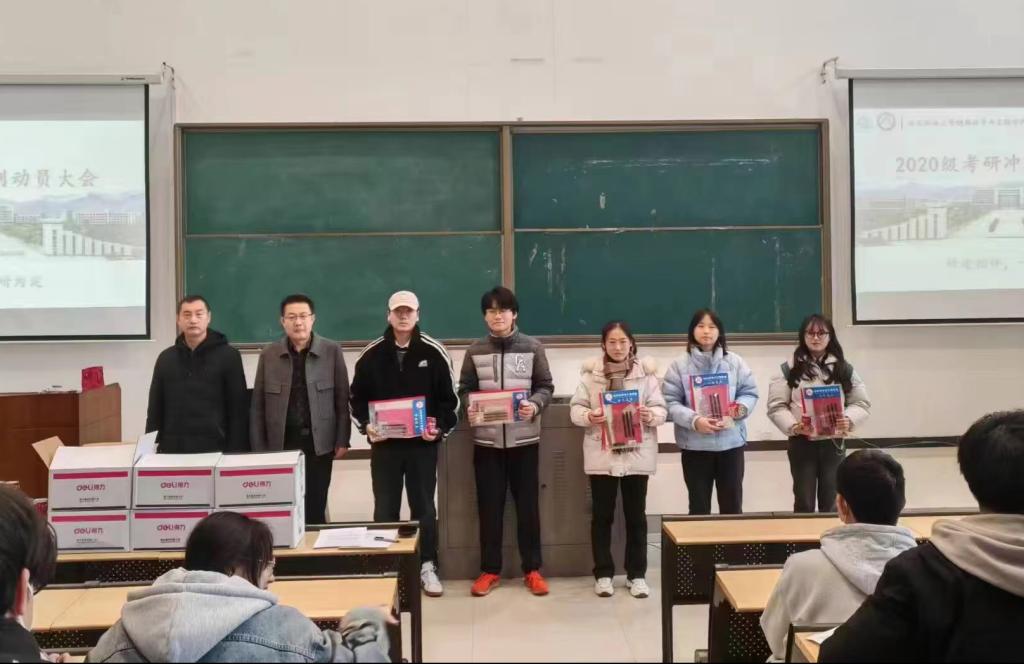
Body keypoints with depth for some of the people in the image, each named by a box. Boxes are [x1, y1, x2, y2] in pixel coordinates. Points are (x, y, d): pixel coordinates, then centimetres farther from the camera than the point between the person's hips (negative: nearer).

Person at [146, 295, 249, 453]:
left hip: (215, 450, -3)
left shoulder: (228, 356, -1)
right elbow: (155, 410, 13)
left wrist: (235, 453, -9)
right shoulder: (166, 358, 11)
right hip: (173, 450, 3)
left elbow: (238, 409, -3)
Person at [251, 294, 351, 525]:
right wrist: (258, 449, 2)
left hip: (319, 442, -1)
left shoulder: (332, 351, 0)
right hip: (280, 443, 1)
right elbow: (257, 406, 5)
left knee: (315, 508, 3)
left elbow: (342, 399, 2)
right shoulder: (268, 355, 3)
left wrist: (342, 440, -2)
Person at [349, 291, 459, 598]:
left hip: (422, 444, -1)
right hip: (384, 445, 1)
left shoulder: (434, 352, -2)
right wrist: (366, 426, -8)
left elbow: (449, 398, 0)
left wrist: (441, 428, -12)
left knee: (424, 506, 7)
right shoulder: (371, 354, 2)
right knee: (385, 508, 8)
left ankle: (427, 567, 18)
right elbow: (356, 397, 7)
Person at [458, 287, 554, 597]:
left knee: (528, 505, 6)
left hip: (524, 438, -1)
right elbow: (465, 390, 7)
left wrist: (534, 405, -16)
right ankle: (490, 570, 20)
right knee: (489, 506, 7)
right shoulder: (475, 350, 4)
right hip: (486, 439, 1)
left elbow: (546, 386, 3)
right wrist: (469, 410, -14)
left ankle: (532, 569, 19)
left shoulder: (532, 347, 0)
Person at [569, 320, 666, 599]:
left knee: (636, 516, 9)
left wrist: (651, 415, -22)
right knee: (602, 515, 9)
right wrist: (587, 416, -20)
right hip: (601, 454, 0)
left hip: (637, 454, 0)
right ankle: (603, 574, 21)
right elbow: (575, 407, 0)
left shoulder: (646, 372, -1)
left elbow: (661, 409, -1)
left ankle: (637, 574, 21)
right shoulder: (590, 373, 0)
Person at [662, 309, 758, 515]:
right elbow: (670, 403, -7)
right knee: (699, 506, 8)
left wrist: (741, 407, -15)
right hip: (695, 446, -2)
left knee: (732, 505, 9)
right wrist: (694, 420, -22)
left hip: (731, 442, 2)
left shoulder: (735, 362, 6)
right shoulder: (680, 365, -2)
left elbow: (750, 392, 8)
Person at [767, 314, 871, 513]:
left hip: (834, 442, 2)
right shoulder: (790, 369, 0)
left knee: (831, 503, 8)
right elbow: (776, 406, -3)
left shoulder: (844, 368, 6)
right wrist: (793, 426, -19)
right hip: (801, 443, -1)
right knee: (804, 502, 7)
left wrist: (849, 420, -14)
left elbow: (862, 403, 6)